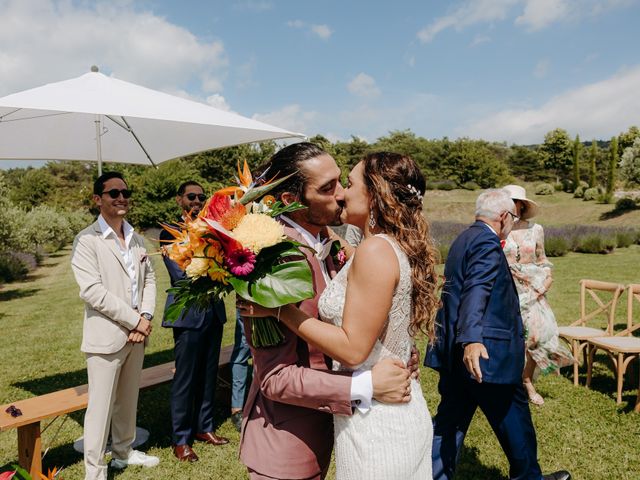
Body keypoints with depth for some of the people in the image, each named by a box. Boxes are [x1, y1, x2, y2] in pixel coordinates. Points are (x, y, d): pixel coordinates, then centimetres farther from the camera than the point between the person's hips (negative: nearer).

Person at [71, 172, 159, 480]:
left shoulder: (136, 239, 10)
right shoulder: (87, 240, -10)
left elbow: (149, 279, 9)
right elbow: (92, 291, -18)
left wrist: (146, 317, -7)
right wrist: (134, 320, -16)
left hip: (137, 333, 6)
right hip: (106, 335, -6)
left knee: (128, 400, 20)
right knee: (101, 406, 2)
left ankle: (123, 452, 38)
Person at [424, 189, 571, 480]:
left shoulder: (464, 239, 15)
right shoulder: (487, 242, -16)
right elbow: (476, 292, -31)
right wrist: (472, 339, -41)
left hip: (454, 351, 9)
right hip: (483, 352, -9)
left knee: (451, 418, 13)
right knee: (514, 415, 12)